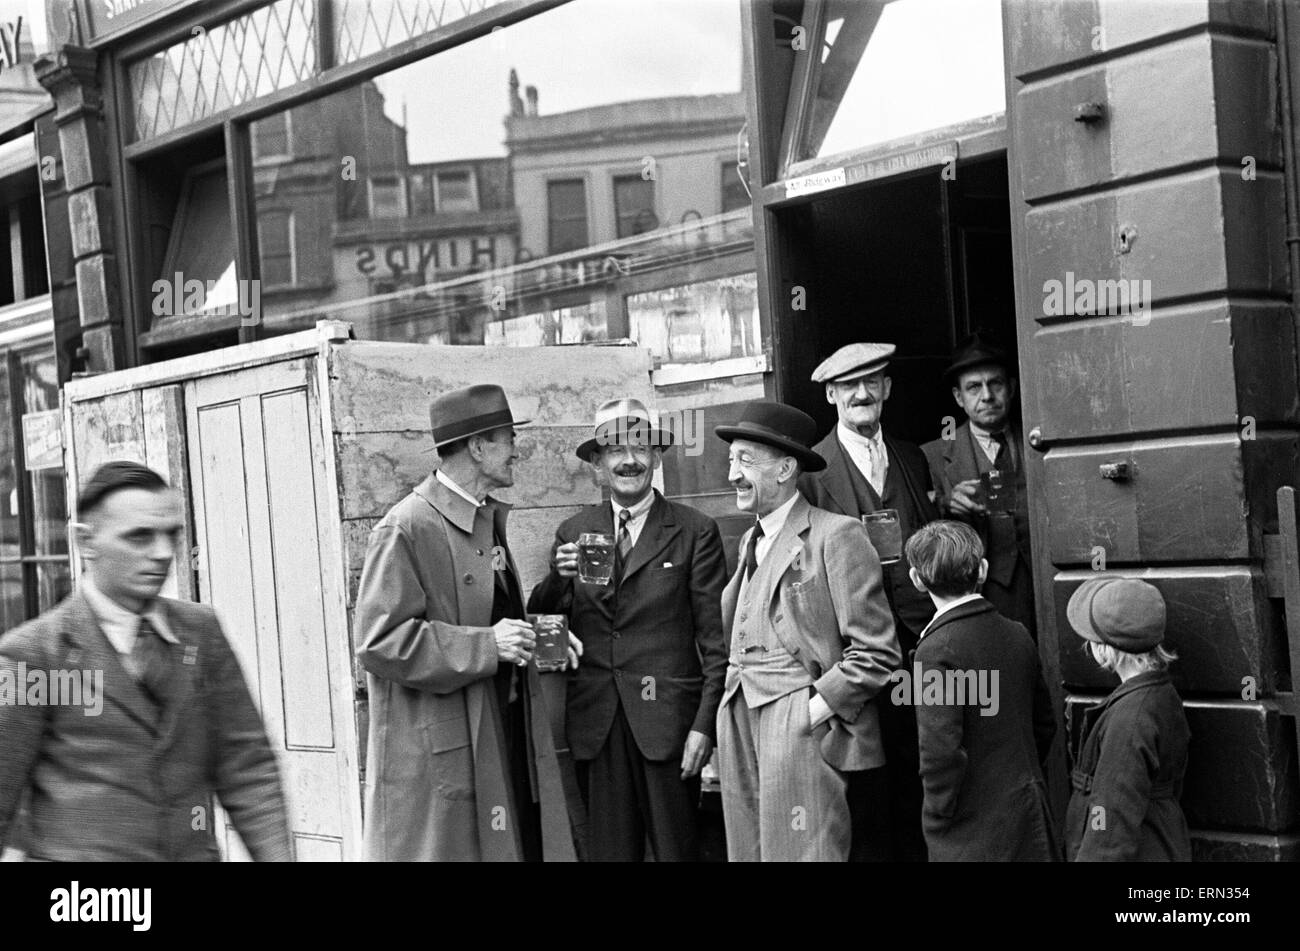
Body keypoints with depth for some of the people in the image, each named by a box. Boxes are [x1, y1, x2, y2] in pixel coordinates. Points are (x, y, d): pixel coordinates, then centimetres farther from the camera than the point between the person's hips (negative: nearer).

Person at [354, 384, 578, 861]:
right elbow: (378, 643, -18)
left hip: (508, 737, 8)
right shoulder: (406, 529, -14)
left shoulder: (491, 517, 14)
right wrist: (485, 646, -21)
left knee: (526, 845, 8)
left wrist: (536, 639, 9)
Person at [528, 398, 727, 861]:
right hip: (595, 723, 3)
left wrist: (705, 725, -8)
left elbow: (716, 640, -1)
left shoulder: (695, 532, 0)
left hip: (666, 720, -2)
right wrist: (559, 578, -14)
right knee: (607, 850, 7)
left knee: (675, 849, 4)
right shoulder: (573, 533, 9)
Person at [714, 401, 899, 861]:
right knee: (748, 852, 8)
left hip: (800, 728, -7)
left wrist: (816, 708, -14)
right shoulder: (750, 542, 18)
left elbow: (876, 652, -10)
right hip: (740, 726, 7)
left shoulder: (836, 536, -7)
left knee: (800, 852, -7)